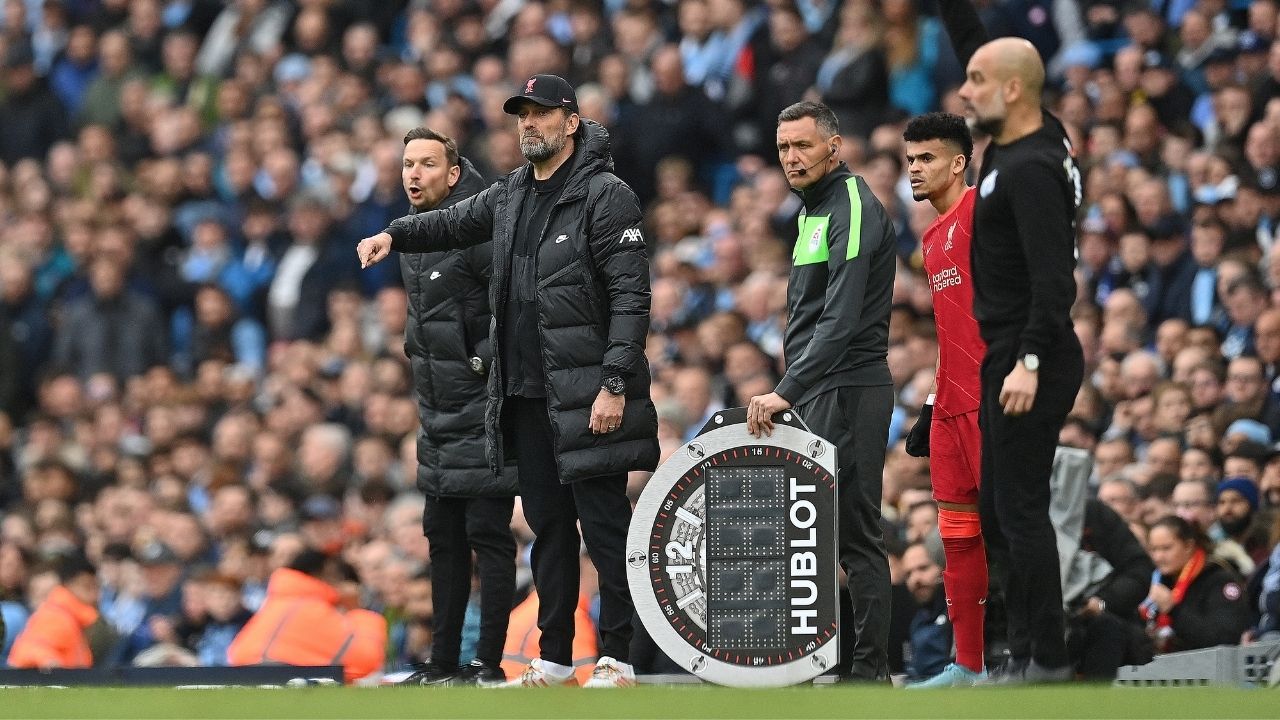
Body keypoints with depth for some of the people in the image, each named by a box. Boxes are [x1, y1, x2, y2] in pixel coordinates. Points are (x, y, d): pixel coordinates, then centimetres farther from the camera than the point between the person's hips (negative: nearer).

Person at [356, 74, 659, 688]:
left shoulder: (605, 196, -9)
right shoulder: (510, 195, 14)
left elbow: (631, 296, -14)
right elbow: (453, 223, 32)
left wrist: (615, 383, -20)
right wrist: (395, 235, 12)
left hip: (586, 394, -8)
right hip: (526, 394, 8)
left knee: (603, 522, -5)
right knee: (548, 524, 11)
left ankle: (617, 657, -3)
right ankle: (554, 656, 16)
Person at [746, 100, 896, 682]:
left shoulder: (855, 209, -13)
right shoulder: (815, 209, 18)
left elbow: (841, 321, -23)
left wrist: (786, 392, -27)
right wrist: (791, 391, 20)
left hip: (848, 393, -10)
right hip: (816, 394, 10)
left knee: (855, 532, -9)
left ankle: (870, 667, -8)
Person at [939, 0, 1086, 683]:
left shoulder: (1031, 169, -18)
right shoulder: (1016, 144, 8)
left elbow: (1054, 279, -24)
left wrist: (1030, 362, -28)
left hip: (1030, 363, -10)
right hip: (1007, 355, 10)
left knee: (1020, 510, -9)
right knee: (997, 511, 13)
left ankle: (1047, 659, -6)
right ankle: (1024, 650, 16)